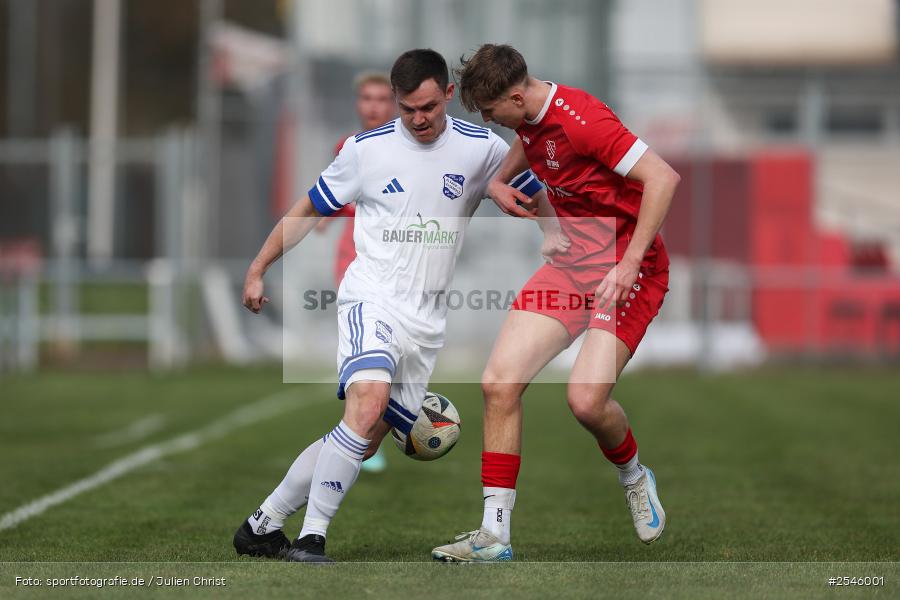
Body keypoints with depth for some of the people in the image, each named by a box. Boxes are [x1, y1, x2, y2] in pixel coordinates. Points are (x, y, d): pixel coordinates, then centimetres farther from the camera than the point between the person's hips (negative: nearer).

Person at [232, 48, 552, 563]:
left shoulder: (482, 148, 4)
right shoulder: (366, 149, 1)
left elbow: (538, 201, 16)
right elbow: (309, 209, 13)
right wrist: (258, 269, 10)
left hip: (428, 320, 3)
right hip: (373, 295, -3)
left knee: (368, 438, -3)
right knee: (368, 400, -30)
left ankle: (265, 524, 9)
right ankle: (312, 538, -28)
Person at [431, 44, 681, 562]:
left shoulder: (581, 119, -23)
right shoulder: (529, 118, 4)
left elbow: (663, 178, -27)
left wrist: (630, 264, -28)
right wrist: (498, 180, 13)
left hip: (627, 269, -8)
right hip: (571, 262, 8)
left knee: (587, 399, -23)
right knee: (499, 382, -5)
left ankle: (634, 477, 12)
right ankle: (495, 534, 0)